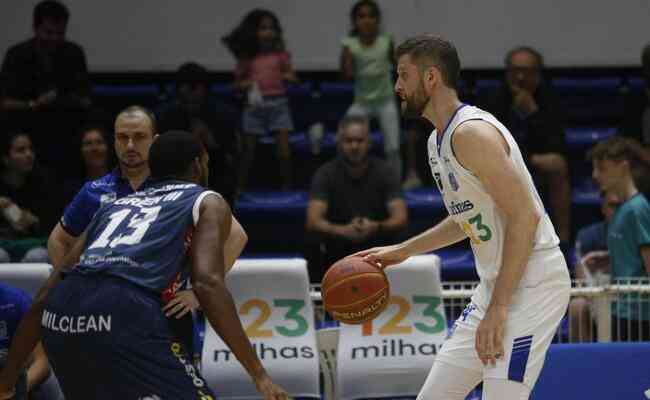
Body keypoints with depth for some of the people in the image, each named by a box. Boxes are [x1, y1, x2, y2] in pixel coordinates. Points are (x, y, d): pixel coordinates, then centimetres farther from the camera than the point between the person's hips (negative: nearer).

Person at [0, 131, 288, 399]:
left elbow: (46, 297, 30)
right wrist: (259, 374, -4)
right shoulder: (208, 202, 19)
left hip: (59, 318, 7)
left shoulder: (116, 205, 34)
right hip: (124, 313, -6)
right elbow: (208, 283, -1)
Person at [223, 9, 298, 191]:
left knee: (283, 147, -5)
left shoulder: (280, 54, 3)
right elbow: (237, 83, 9)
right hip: (255, 105, 0)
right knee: (249, 148, 4)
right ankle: (241, 187, 12)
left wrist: (288, 77, -16)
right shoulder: (247, 58, 2)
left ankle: (287, 186, 4)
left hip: (278, 103, 0)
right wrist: (246, 84, -12)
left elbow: (292, 77, 6)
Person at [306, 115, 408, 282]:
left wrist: (376, 227, -37)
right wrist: (343, 231, -37)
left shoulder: (386, 172, -6)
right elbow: (313, 222, -18)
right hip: (336, 253, 0)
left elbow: (400, 219, -16)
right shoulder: (325, 174, -7)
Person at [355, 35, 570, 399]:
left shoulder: (472, 133, -18)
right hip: (497, 281, 10)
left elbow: (525, 217, -23)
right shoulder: (439, 140, 13)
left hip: (532, 282, -10)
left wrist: (498, 308, -25)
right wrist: (402, 251, 23)